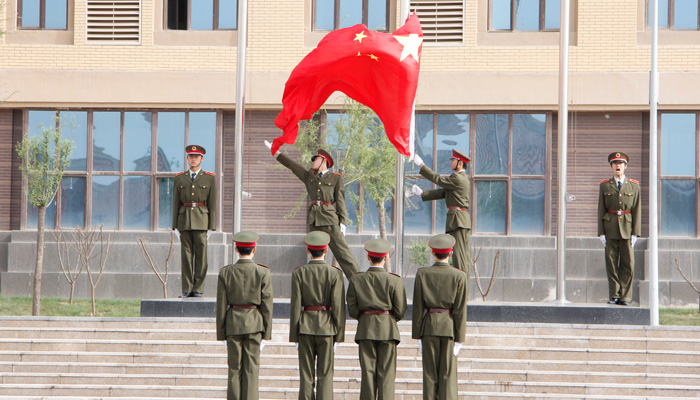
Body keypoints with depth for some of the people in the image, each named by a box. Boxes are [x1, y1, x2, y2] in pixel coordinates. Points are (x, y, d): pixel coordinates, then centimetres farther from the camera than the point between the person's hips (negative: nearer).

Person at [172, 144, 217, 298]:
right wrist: (175, 226, 4)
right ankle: (187, 289, 4)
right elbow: (176, 203, 11)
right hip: (184, 220, 2)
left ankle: (198, 289, -1)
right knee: (186, 255, 1)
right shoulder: (179, 178, 11)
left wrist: (211, 227, -3)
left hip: (201, 220, -2)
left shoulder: (209, 179, 6)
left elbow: (212, 204, 3)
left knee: (201, 254, -5)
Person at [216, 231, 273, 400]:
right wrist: (266, 334, 3)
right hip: (255, 323, -1)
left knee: (234, 368, 7)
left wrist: (222, 334, 7)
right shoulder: (263, 273, -6)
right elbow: (267, 305, -4)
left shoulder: (225, 272, -3)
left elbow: (221, 305, 0)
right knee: (251, 368, 2)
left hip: (233, 323, 1)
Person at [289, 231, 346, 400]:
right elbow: (338, 307, -6)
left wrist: (294, 335, 2)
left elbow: (295, 305, -4)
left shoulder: (299, 273, -4)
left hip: (305, 326, 1)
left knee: (306, 375, 5)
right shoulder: (335, 274, -6)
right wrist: (339, 335, 1)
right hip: (326, 327, -1)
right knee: (325, 375, 3)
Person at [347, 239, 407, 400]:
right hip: (387, 329, -2)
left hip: (365, 328, 2)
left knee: (367, 371, 5)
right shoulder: (394, 281, -7)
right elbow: (400, 310, -5)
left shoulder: (356, 279, -1)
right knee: (386, 372, 1)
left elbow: (352, 309, 0)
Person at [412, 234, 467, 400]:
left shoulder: (422, 274, -3)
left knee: (430, 374, 6)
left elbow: (418, 307, -1)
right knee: (448, 374, 2)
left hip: (429, 326, 1)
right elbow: (460, 310, -4)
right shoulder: (459, 276, -5)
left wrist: (417, 335, 5)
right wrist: (459, 338, 0)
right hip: (449, 328, -1)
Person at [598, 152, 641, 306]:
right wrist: (601, 232, -1)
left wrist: (635, 233, -3)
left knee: (628, 263, -3)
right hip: (610, 228, 1)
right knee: (611, 263, 0)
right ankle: (614, 296, 6)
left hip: (627, 229, 0)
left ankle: (625, 297, 1)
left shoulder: (634, 186, 6)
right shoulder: (605, 186, 8)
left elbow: (637, 210, 4)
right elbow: (601, 210, 6)